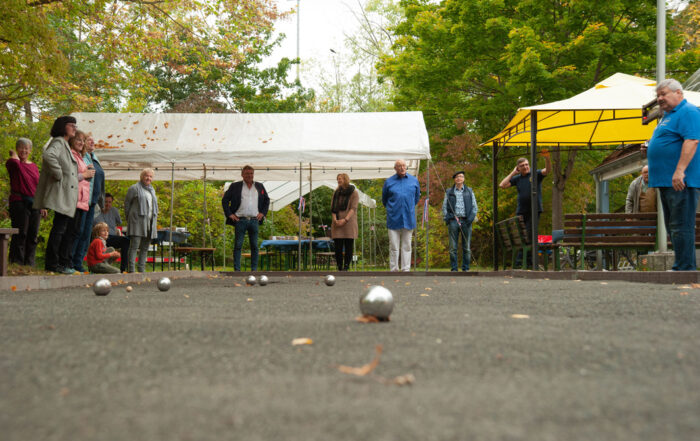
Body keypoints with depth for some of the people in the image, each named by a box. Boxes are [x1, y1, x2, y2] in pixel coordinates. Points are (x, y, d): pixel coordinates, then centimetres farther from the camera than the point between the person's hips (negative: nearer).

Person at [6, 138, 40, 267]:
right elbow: (13, 162, -25)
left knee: (33, 235, 6)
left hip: (34, 204, 6)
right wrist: (14, 156, -3)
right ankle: (16, 263, -4)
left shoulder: (34, 166, 17)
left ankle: (29, 264, 13)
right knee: (20, 234, -8)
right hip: (19, 202, -6)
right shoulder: (13, 163, 1)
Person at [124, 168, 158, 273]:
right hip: (137, 220, -7)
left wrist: (155, 221, 14)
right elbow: (126, 203, 2)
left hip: (150, 222, 7)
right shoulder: (134, 188, 0)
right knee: (134, 246, -10)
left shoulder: (152, 190, 21)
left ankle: (142, 269, 11)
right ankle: (131, 270, -12)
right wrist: (129, 218, 2)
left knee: (145, 247, 7)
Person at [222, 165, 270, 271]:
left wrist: (263, 213, 10)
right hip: (240, 220, -2)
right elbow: (225, 200, 6)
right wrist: (229, 214, -2)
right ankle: (237, 269, -1)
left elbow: (267, 200, 23)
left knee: (254, 246, 3)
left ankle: (254, 269, 9)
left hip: (254, 220, 2)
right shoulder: (235, 186, 6)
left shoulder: (260, 187, 14)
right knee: (238, 245, -4)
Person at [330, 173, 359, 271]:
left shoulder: (354, 193, 4)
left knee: (348, 247, -4)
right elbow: (332, 207, 11)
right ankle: (339, 268, 2)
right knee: (338, 247, -2)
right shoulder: (336, 193, 17)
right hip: (337, 224, 3)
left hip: (349, 223, -3)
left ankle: (346, 267, -1)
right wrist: (335, 219, -6)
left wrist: (345, 220, -17)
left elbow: (353, 208, -5)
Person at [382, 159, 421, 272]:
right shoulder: (389, 182, 4)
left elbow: (417, 197, 22)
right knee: (393, 247, -2)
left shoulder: (414, 181, 8)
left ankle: (406, 270, 7)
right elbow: (384, 199, 18)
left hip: (408, 219, 1)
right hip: (394, 219, -1)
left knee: (406, 246, 3)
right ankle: (394, 270, 4)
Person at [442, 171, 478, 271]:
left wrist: (471, 219, -5)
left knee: (466, 247, 0)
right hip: (453, 221, 0)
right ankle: (454, 269, 0)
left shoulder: (469, 191, 13)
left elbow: (474, 206, 11)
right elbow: (444, 206, 12)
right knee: (453, 247, -4)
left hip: (466, 221, 0)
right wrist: (446, 219, -3)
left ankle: (466, 269, 5)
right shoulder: (449, 192, 13)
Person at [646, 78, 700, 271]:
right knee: (673, 225, 12)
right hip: (666, 181, 11)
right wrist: (650, 147, 12)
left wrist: (680, 171, -28)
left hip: (680, 182, -11)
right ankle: (683, 266, 18)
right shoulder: (668, 115, 22)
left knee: (681, 225, -11)